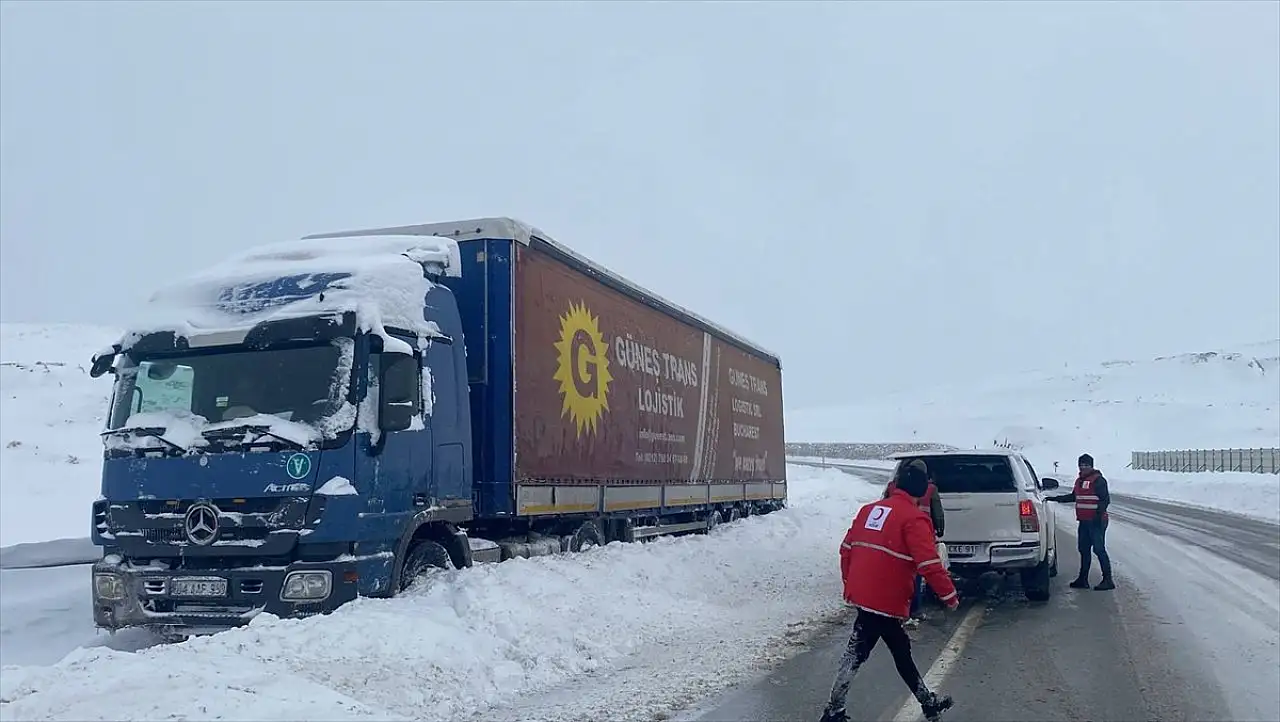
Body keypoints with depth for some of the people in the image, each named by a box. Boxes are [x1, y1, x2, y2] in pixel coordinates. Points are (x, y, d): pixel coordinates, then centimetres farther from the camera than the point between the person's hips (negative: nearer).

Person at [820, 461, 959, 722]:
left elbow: (847, 548, 17)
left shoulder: (869, 509, 13)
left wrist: (849, 582, 28)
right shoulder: (914, 518, -10)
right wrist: (949, 594, -6)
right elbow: (929, 564, -16)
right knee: (857, 652, -1)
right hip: (885, 599, -8)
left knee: (900, 649, 18)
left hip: (862, 592, 8)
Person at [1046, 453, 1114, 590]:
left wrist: (1099, 514, -23)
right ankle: (1083, 579, 19)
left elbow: (1105, 499, -15)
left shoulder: (1098, 480, -10)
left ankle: (1108, 580, -5)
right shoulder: (1079, 480, 18)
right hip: (1083, 522, 9)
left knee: (1099, 549, -9)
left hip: (1096, 522, -9)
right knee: (1084, 550, 12)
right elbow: (1073, 496, 29)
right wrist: (1056, 499, 26)